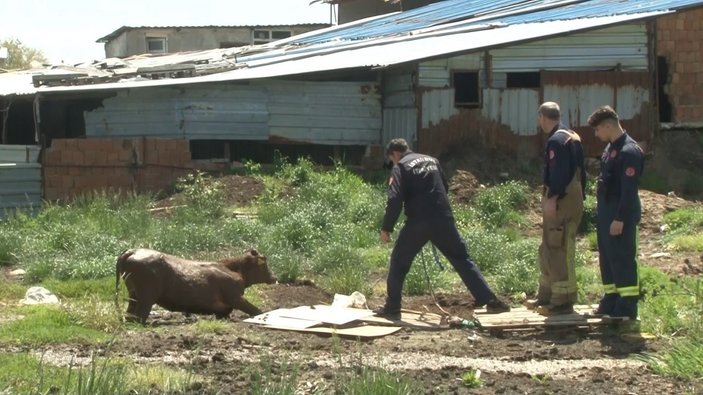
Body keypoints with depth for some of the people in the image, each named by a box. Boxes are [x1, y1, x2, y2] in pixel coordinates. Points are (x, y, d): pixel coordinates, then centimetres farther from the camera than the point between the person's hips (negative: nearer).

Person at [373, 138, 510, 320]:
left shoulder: (400, 167, 2)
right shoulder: (432, 160, 20)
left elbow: (395, 200, -9)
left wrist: (386, 228, -4)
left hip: (418, 222, -4)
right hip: (443, 219, 5)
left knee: (399, 262, 11)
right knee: (462, 260, 10)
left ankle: (392, 308, 12)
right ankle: (490, 300, 4)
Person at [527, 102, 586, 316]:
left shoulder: (556, 140, -15)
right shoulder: (573, 138, 16)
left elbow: (558, 173, -23)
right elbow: (580, 170, 18)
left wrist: (552, 199, -22)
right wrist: (580, 196, 21)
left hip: (561, 202, -10)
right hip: (573, 198, 11)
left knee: (560, 251, -6)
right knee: (548, 250, 18)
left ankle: (563, 301, -2)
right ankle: (546, 296, 26)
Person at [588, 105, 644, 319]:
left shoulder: (629, 151, -18)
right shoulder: (611, 148, 12)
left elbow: (629, 190, -21)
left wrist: (620, 219, -22)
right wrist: (603, 215, 17)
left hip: (621, 216, -10)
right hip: (606, 213, 10)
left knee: (623, 259, -5)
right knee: (607, 258, 14)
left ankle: (627, 306, 1)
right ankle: (611, 302, 23)